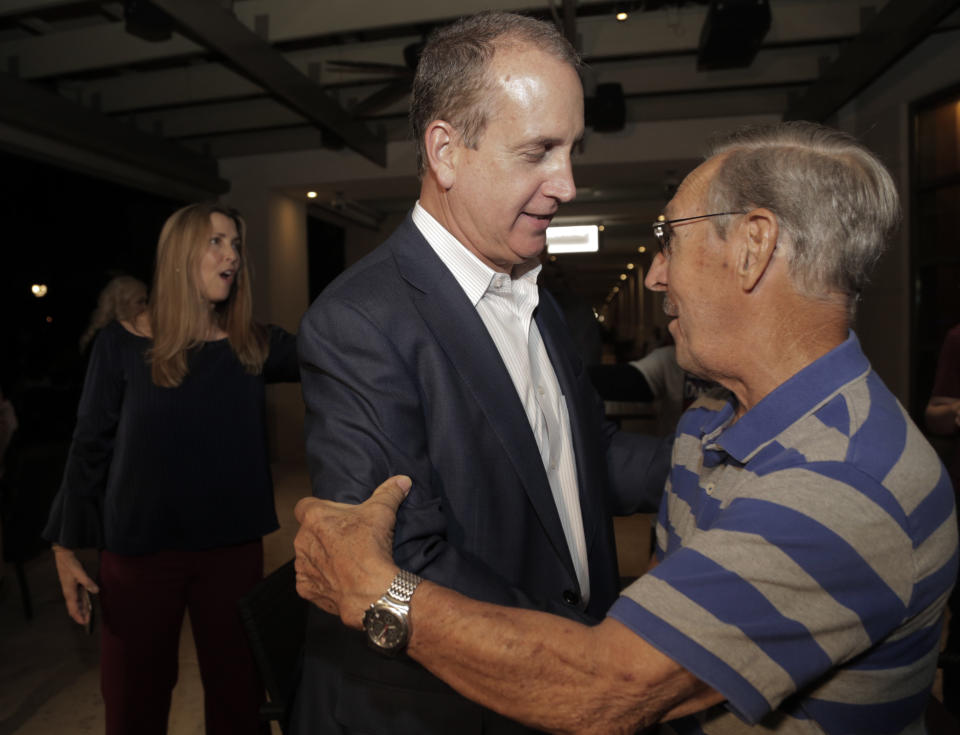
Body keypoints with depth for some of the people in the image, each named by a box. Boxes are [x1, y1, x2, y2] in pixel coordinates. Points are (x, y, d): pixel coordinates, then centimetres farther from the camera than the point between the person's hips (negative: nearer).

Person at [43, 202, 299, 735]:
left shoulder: (253, 346, -1)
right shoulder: (123, 343, -6)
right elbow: (89, 449, 0)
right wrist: (67, 548, 2)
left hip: (232, 547, 2)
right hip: (139, 550, -1)